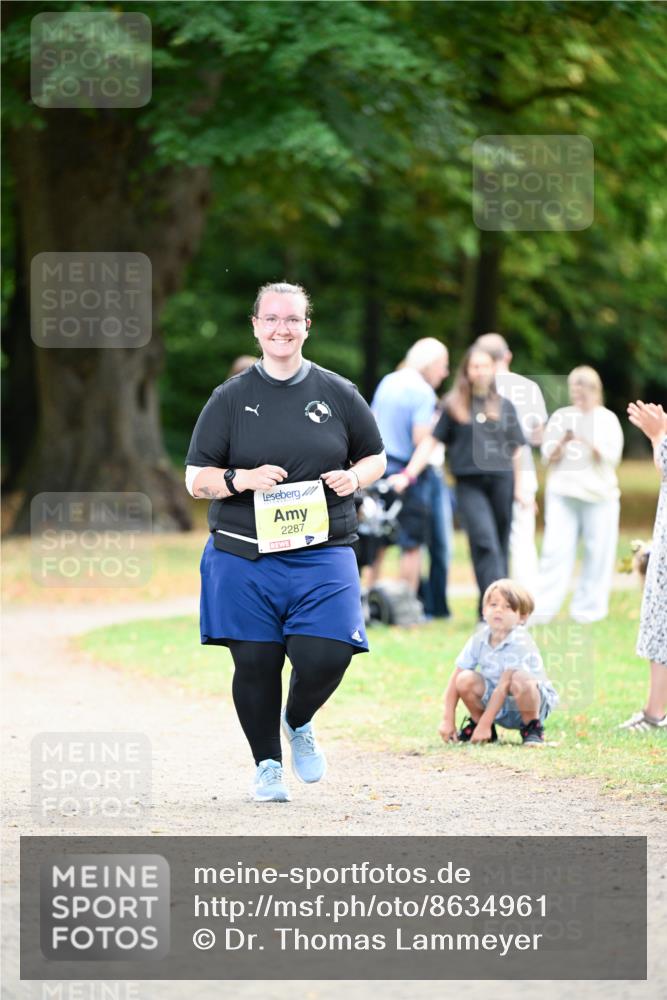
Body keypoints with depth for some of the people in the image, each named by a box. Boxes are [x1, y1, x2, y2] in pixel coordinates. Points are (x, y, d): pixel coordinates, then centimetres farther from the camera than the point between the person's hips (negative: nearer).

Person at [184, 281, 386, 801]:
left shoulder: (337, 393, 7)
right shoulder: (231, 398, 4)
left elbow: (376, 457, 18)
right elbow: (196, 479, 5)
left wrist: (354, 476, -4)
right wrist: (243, 479, -14)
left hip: (322, 554, 0)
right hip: (243, 557, 0)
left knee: (325, 657, -13)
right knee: (255, 663, 1)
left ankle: (298, 724, 21)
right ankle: (268, 766, 22)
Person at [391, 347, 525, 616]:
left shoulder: (504, 406, 13)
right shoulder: (454, 405, 8)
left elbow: (515, 451, 14)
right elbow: (431, 442, 6)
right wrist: (408, 474, -3)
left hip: (501, 481, 2)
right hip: (469, 485, -2)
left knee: (499, 546, 3)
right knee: (484, 543, -16)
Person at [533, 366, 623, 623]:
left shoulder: (607, 419, 6)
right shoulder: (560, 417, 11)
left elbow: (611, 457, -2)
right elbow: (548, 457, 8)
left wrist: (588, 441, -16)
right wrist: (563, 441, -11)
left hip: (599, 495, 0)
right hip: (563, 493, 0)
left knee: (597, 553, -2)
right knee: (556, 550, -8)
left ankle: (588, 607, 7)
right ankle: (542, 608, -10)